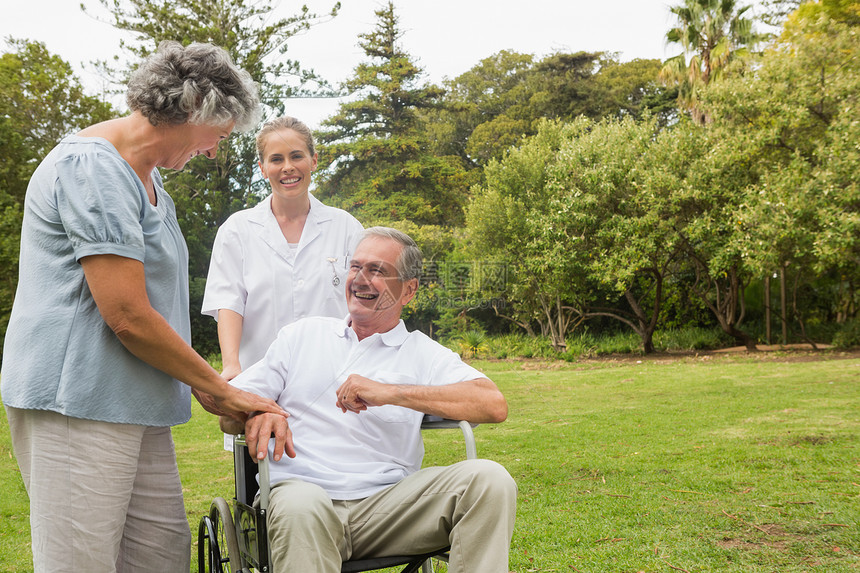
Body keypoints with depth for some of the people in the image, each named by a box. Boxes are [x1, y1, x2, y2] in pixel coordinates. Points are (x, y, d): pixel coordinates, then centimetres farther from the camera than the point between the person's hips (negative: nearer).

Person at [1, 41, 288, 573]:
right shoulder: (92, 168, -15)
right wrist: (218, 389, -9)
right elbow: (128, 317, -19)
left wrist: (205, 385, 14)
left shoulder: (147, 177, 18)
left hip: (135, 403, 10)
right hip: (78, 401, -10)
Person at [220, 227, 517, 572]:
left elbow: (494, 405, -6)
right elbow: (229, 416, 14)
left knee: (489, 479, -23)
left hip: (386, 503, 1)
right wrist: (258, 413, -13)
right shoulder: (302, 334, 19)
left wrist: (392, 393, -15)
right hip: (300, 491, 0)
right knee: (300, 508, -39)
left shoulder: (423, 354, 13)